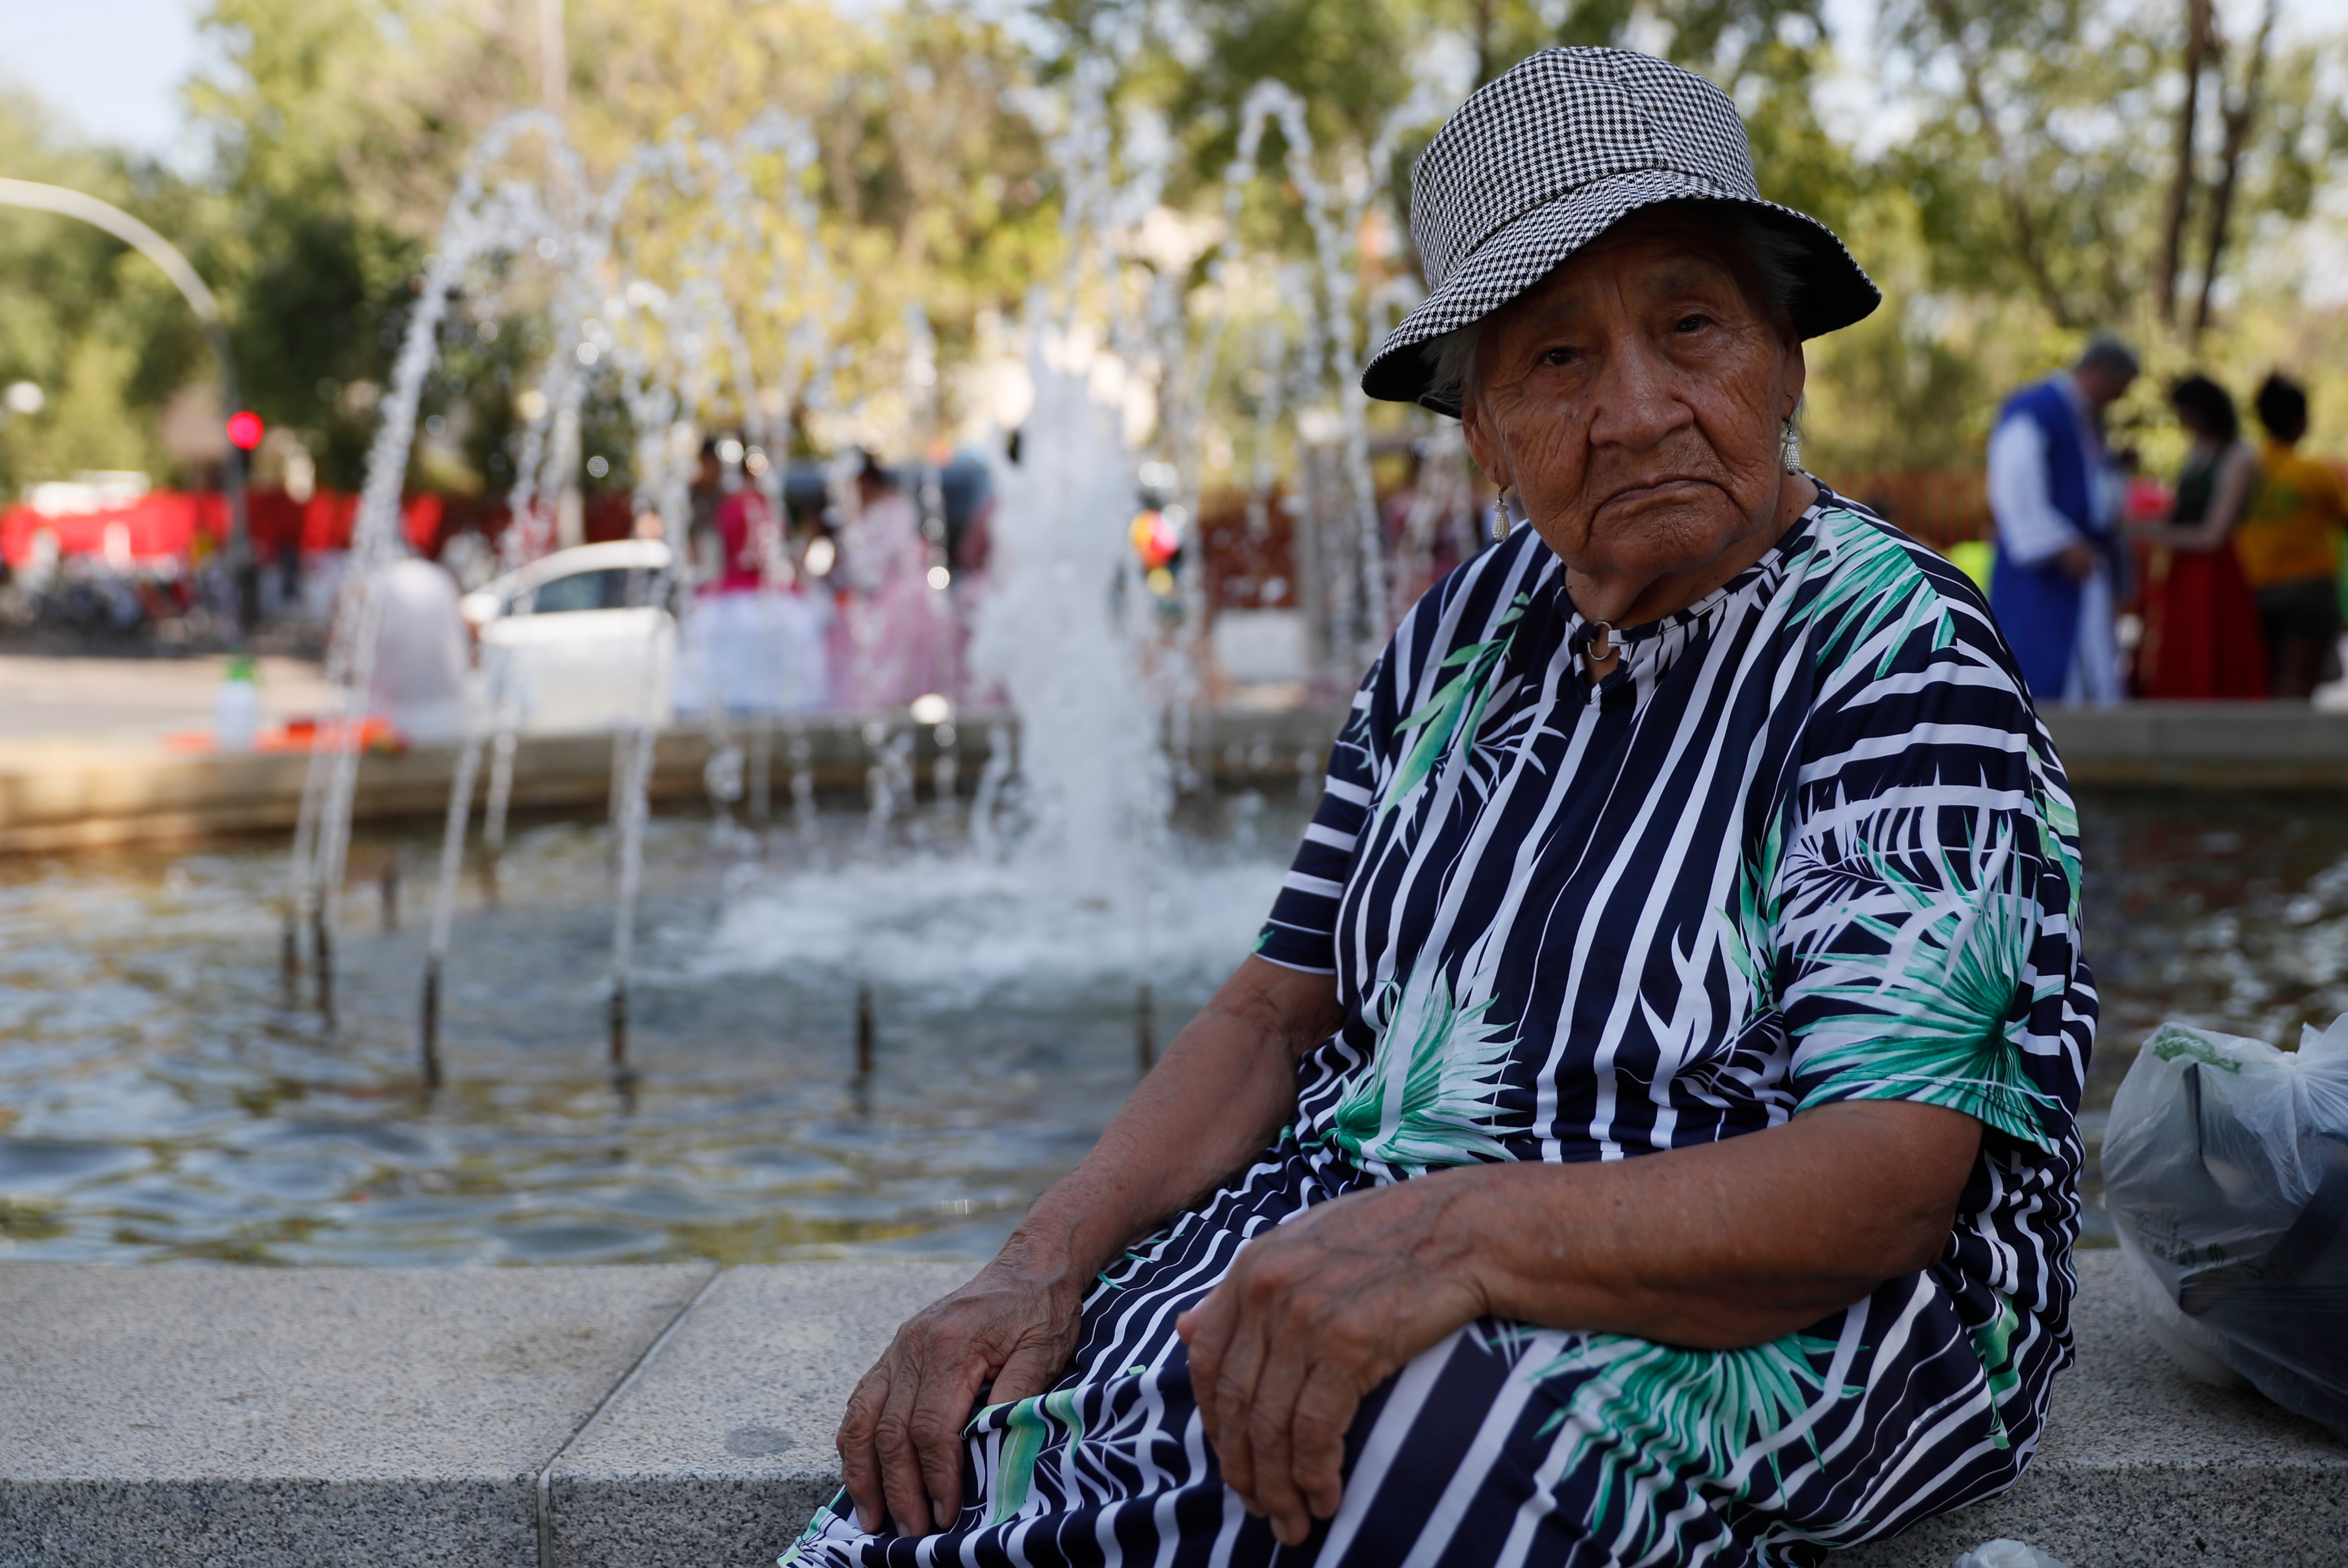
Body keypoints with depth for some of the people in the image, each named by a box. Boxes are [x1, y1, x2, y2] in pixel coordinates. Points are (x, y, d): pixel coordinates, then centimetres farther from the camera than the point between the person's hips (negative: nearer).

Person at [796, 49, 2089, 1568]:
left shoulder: (1900, 659, -11)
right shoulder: (1472, 628, 9)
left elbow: (1888, 1183, -20)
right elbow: (1277, 1010, 8)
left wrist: (1458, 1240, -34)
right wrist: (1047, 1260, -9)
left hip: (1776, 1319, -4)